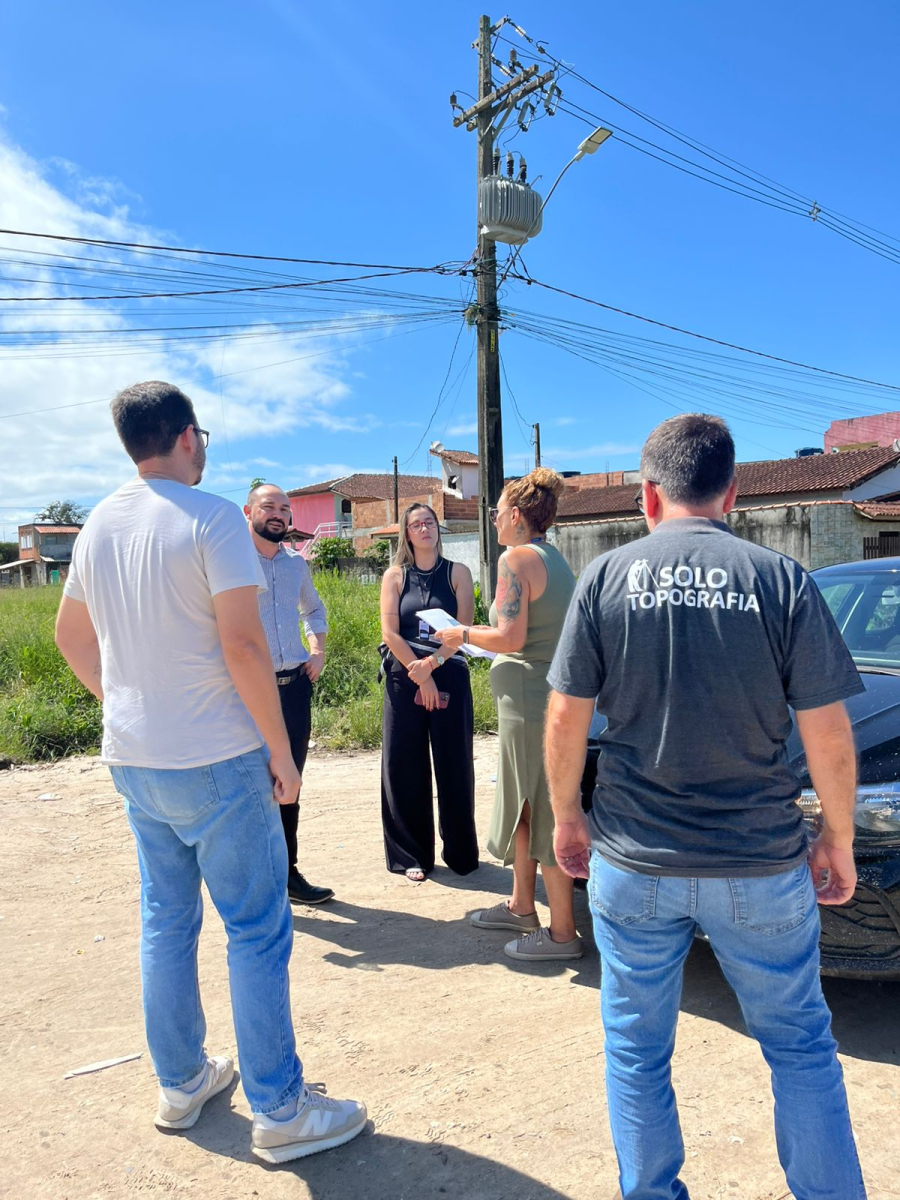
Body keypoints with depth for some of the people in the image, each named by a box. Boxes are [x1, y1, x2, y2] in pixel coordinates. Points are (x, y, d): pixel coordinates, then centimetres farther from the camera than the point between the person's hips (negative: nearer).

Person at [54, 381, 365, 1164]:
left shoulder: (99, 525, 8)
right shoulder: (211, 518, -15)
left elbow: (72, 637, 18)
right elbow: (243, 644, -21)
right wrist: (281, 752, -13)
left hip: (133, 761, 8)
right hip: (215, 762, -7)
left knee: (166, 922, 18)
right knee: (257, 930, 3)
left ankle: (180, 1084, 33)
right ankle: (280, 1113, 15)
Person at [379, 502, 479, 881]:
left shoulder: (457, 573, 5)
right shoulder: (395, 576, 6)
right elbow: (389, 632, -3)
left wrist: (431, 663, -16)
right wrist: (419, 676, -11)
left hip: (449, 677, 0)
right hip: (404, 679, 1)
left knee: (454, 764, 4)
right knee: (405, 765, 3)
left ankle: (460, 852, 18)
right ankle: (411, 855, 15)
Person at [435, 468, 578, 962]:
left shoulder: (517, 557, -14)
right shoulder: (556, 559, 14)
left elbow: (509, 638, -21)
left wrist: (463, 634, -4)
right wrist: (474, 635, 22)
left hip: (531, 701, -10)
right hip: (543, 698, 10)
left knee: (545, 813, -1)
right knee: (525, 805, 20)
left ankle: (562, 931, 11)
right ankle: (521, 906, 34)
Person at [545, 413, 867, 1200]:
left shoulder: (607, 577, -6)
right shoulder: (782, 580, -7)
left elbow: (566, 719, -4)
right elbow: (829, 737, -5)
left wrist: (567, 816, 10)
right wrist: (839, 841, 9)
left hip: (633, 861, 0)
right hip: (762, 867, 0)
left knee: (636, 1051, 18)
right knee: (801, 1046, 21)